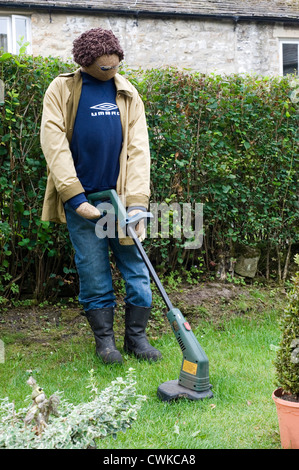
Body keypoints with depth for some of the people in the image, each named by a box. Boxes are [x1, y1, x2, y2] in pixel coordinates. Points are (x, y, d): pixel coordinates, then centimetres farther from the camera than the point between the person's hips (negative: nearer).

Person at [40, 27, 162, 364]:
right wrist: (74, 197, -16)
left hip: (121, 197, 3)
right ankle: (104, 340, 20)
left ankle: (136, 337, 20)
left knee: (137, 270, 5)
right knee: (94, 274, 4)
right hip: (82, 200, -2)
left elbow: (138, 148, 1)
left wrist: (137, 203, -10)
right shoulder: (62, 89, -1)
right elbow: (54, 144, -8)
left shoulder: (127, 93, 7)